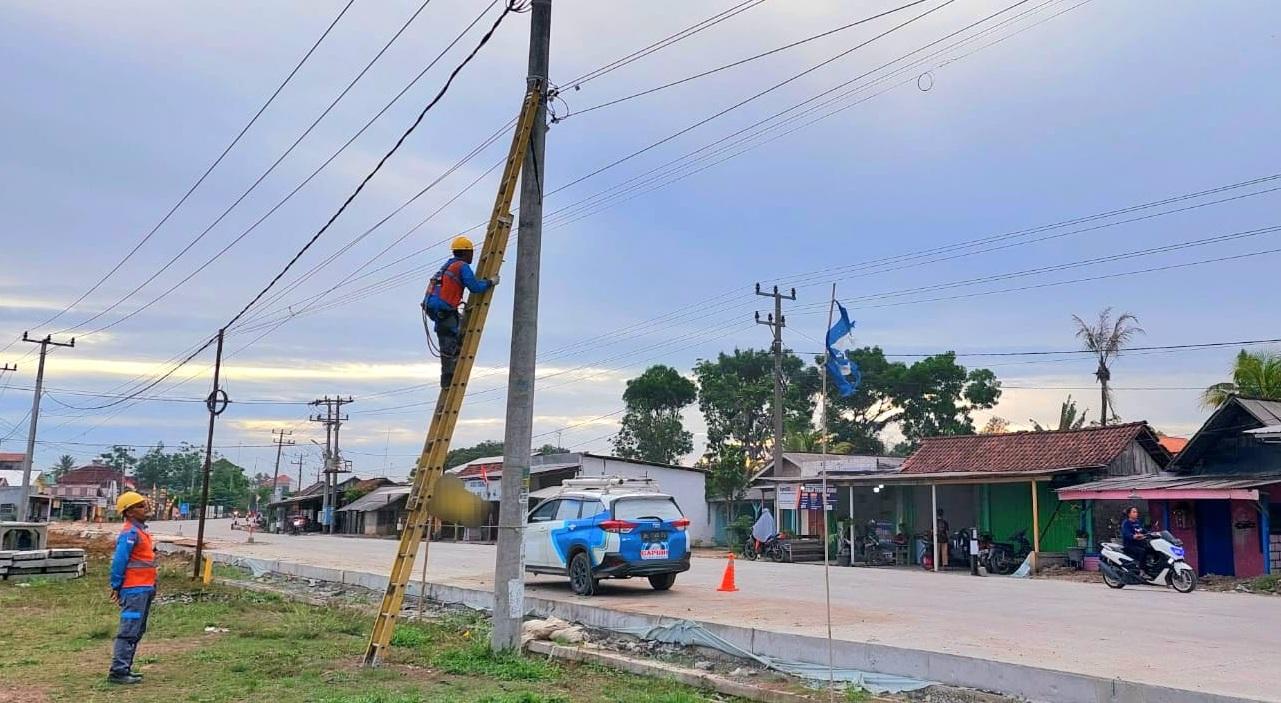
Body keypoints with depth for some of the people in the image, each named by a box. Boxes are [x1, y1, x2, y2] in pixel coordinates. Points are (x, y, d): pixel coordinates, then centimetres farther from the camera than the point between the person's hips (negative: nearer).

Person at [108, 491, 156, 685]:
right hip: (134, 589, -10)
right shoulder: (130, 533, -15)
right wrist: (116, 586, -15)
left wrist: (151, 586, 15)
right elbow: (119, 561, -19)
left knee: (137, 632, 15)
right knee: (129, 631, -8)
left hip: (144, 589, 10)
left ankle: (124, 668, 22)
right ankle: (118, 671, -5)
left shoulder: (140, 530, 15)